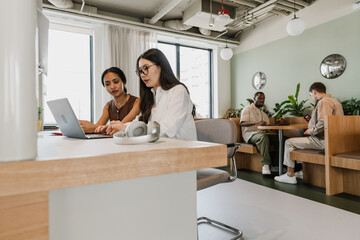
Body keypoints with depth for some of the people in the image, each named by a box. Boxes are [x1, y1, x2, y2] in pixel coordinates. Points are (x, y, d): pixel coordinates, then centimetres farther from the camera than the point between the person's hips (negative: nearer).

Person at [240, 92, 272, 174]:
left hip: (262, 133, 6)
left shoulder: (263, 113, 30)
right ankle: (266, 164, -34)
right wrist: (256, 123, -22)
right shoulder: (247, 109, 9)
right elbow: (242, 123, -8)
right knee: (263, 137, -37)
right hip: (250, 133, -5)